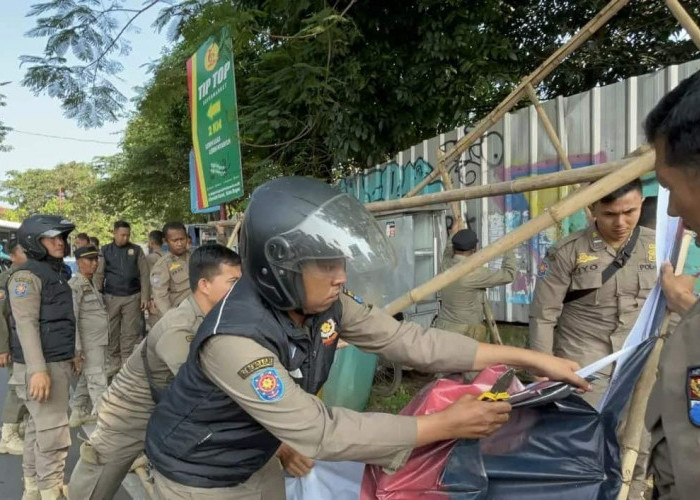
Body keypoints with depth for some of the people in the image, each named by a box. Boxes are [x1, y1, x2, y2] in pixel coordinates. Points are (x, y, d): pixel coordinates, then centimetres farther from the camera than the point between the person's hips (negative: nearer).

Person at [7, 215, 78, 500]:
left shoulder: (55, 272, 15)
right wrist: (38, 369, -26)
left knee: (39, 428, 16)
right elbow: (26, 324, -20)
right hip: (41, 366, -9)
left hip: (58, 362, 9)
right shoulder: (27, 275, -12)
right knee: (53, 435, -7)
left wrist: (71, 354, 25)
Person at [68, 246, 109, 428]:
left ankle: (78, 412, 28)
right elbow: (72, 318, -16)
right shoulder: (74, 285, -11)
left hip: (100, 341, 8)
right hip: (89, 343, -8)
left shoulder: (93, 283, 14)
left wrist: (107, 338, 19)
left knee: (86, 379, 17)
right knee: (98, 381, -7)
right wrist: (76, 348, -18)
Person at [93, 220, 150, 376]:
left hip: (132, 297, -1)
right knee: (112, 332, 6)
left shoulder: (136, 250, 4)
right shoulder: (105, 251, 6)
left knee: (130, 332, -1)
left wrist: (145, 296, -4)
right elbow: (99, 275, 5)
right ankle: (114, 362, 16)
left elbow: (144, 275, 2)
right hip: (111, 297, 1)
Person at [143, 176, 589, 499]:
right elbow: (319, 432, -35)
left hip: (257, 462, 6)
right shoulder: (236, 338, -37)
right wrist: (448, 424, -33)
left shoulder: (324, 303, -15)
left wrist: (529, 358, -16)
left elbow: (406, 339, -15)